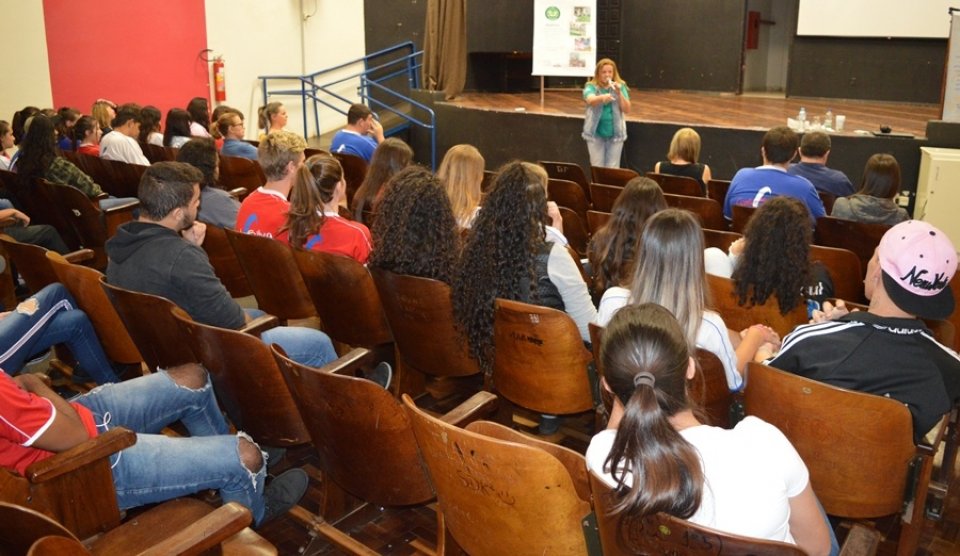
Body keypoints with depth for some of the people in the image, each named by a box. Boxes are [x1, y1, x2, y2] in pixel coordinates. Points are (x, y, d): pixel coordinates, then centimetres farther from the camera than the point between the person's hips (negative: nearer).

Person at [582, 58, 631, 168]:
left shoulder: (620, 87, 2)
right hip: (596, 133, -1)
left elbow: (627, 110, -4)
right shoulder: (591, 87, -4)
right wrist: (603, 97, -48)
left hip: (615, 134, 1)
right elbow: (590, 100, -27)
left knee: (613, 169, 4)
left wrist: (619, 93, -18)